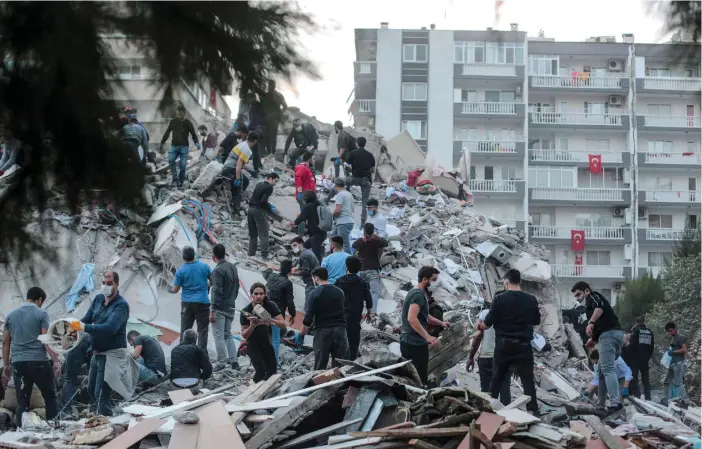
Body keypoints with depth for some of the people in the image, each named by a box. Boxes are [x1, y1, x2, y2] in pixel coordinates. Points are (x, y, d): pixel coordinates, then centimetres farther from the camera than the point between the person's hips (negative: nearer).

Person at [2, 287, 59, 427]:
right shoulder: (41, 314, -1)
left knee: (22, 401, 6)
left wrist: (6, 365, 18)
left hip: (18, 362, 4)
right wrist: (56, 361, -9)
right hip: (38, 361, -4)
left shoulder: (11, 315, 13)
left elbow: (5, 342, 13)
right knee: (50, 397, 6)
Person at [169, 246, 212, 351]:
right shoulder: (204, 266, -3)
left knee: (185, 329, 8)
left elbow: (175, 290, 0)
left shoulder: (180, 271, -5)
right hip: (202, 302, 0)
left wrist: (170, 289, 22)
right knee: (202, 329, 2)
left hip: (187, 303, 0)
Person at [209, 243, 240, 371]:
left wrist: (212, 311, -18)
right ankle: (233, 361, 11)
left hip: (220, 308, -8)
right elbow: (237, 287, 15)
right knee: (228, 334, 16)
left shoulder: (218, 270, -17)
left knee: (219, 336, -2)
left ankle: (221, 363, -1)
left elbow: (217, 292, -20)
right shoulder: (233, 267, 8)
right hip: (231, 307, 8)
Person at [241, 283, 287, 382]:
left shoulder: (270, 306, -12)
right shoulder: (246, 311, -17)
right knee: (261, 371, -19)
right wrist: (252, 326, -32)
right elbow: (244, 335, -13)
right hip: (253, 345, -3)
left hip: (267, 343, 3)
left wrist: (271, 320, -34)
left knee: (272, 372, 2)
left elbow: (283, 324, -15)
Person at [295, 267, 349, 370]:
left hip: (322, 331, -3)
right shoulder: (339, 292, 10)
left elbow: (308, 317, -10)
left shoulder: (315, 293, -5)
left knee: (320, 366, 2)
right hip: (340, 330, 3)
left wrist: (301, 334, -3)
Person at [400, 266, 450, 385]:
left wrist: (440, 323, 18)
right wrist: (428, 337, -33)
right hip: (415, 344, -11)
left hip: (409, 342, 11)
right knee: (420, 380, -10)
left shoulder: (416, 293, 17)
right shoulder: (418, 295, -16)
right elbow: (412, 318, -30)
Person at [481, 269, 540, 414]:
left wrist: (480, 326, 17)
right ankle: (533, 411, -4)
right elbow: (537, 321, 12)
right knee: (528, 381, 2)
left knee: (496, 379, 13)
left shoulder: (499, 299, -8)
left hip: (503, 345, 0)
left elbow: (488, 323, -5)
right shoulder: (531, 300, -2)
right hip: (523, 345, 0)